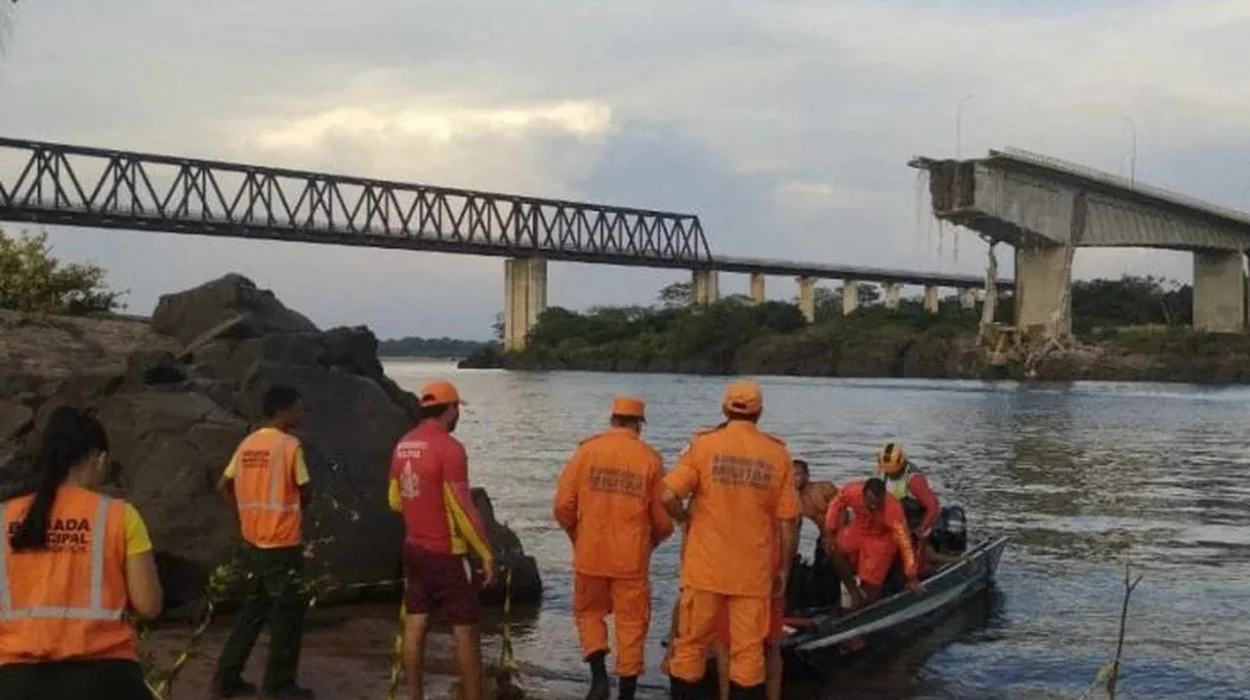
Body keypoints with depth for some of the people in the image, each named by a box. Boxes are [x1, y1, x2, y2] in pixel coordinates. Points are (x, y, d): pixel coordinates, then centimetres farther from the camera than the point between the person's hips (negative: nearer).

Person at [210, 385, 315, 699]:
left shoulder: (247, 444, 7)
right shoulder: (290, 445, -13)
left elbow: (224, 486, 12)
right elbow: (305, 494, -9)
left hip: (252, 543, 7)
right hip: (282, 546, -7)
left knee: (251, 612, 17)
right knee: (287, 616, 5)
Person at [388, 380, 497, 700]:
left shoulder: (403, 445, 6)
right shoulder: (449, 447, -17)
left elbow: (395, 500, 15)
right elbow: (463, 508, -19)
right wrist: (486, 553, -14)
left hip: (414, 549, 8)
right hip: (447, 553, -7)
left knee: (415, 626, 10)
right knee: (465, 631, 0)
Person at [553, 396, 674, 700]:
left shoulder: (586, 450, -3)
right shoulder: (650, 458, -4)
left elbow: (563, 505, -4)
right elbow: (663, 518, -3)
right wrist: (651, 541, 18)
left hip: (590, 554, 1)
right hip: (632, 558, -1)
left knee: (589, 611, 20)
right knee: (631, 623, 10)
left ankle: (599, 676, 4)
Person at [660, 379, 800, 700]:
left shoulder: (703, 444, -4)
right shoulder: (778, 454, 0)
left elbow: (668, 496, -14)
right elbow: (786, 521, 0)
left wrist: (686, 517, 7)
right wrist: (783, 569, 10)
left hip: (705, 566, -1)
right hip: (754, 571, 1)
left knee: (691, 646, 10)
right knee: (748, 652, 7)